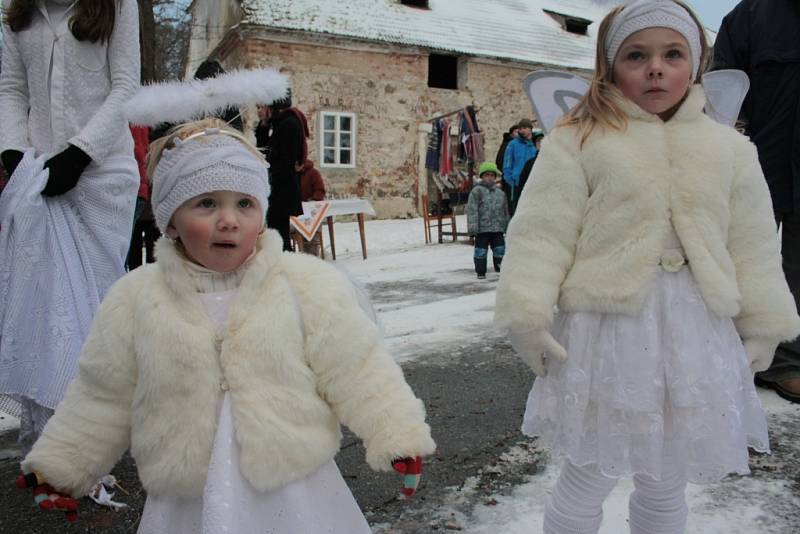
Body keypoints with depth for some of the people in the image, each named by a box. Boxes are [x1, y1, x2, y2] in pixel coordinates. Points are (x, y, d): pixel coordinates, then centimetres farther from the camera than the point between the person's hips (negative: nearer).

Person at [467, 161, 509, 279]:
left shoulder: (500, 192, 14)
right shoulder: (476, 191, -3)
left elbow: (505, 211, 20)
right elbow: (472, 210, -10)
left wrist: (507, 227, 19)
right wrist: (472, 228, -16)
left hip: (498, 228, 4)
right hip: (482, 228, -4)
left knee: (500, 249, 5)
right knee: (481, 250, 2)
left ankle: (501, 269, 18)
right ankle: (481, 272, 12)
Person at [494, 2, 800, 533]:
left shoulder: (730, 148, 9)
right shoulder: (577, 140, -5)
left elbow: (753, 247, 12)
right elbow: (543, 232, -8)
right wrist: (528, 314, -13)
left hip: (698, 333, 4)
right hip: (604, 331, -4)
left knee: (667, 485, 19)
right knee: (586, 481, 9)